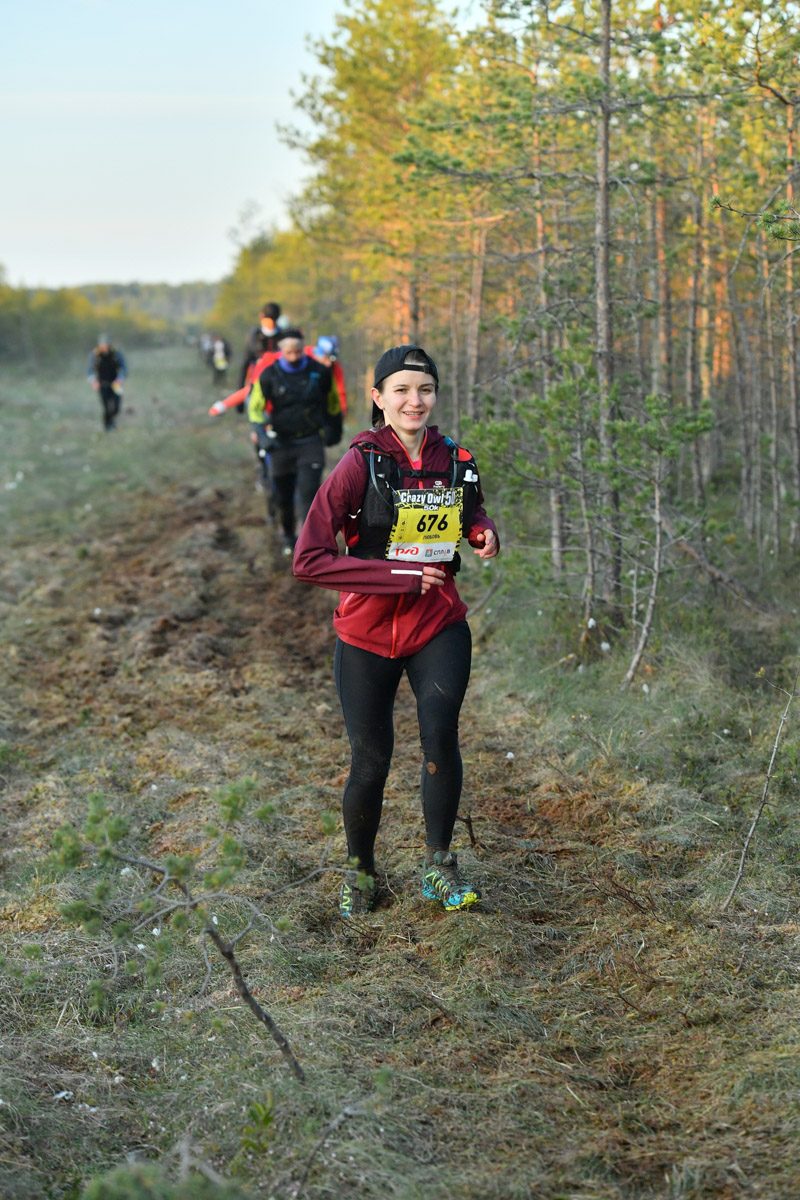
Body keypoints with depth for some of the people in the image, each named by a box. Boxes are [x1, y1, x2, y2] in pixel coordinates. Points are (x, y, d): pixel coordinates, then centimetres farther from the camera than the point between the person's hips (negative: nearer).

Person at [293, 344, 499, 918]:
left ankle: (440, 864, 1)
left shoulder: (456, 462, 0)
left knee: (440, 733, -19)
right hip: (367, 635, -2)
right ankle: (360, 871, 30)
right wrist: (399, 577, -20)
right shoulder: (360, 466, -13)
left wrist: (485, 532, -3)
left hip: (439, 627, 2)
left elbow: (472, 514, 22)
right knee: (371, 763, 4)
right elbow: (309, 559, -17)